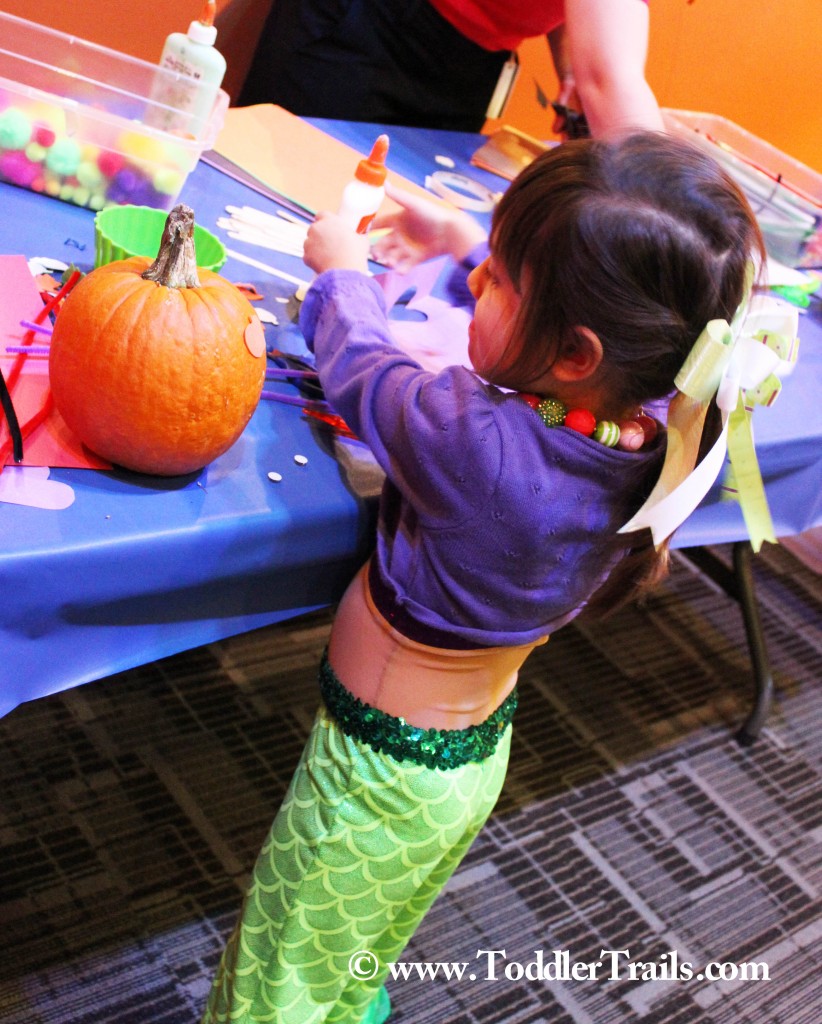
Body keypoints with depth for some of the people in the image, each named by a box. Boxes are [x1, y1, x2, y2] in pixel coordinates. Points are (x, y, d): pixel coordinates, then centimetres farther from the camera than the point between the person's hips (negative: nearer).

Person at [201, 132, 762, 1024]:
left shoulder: (476, 447, -38)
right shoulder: (645, 444, -15)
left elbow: (361, 374, -17)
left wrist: (343, 269, 3)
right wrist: (465, 241, 18)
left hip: (379, 776, -7)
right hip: (479, 757, 7)